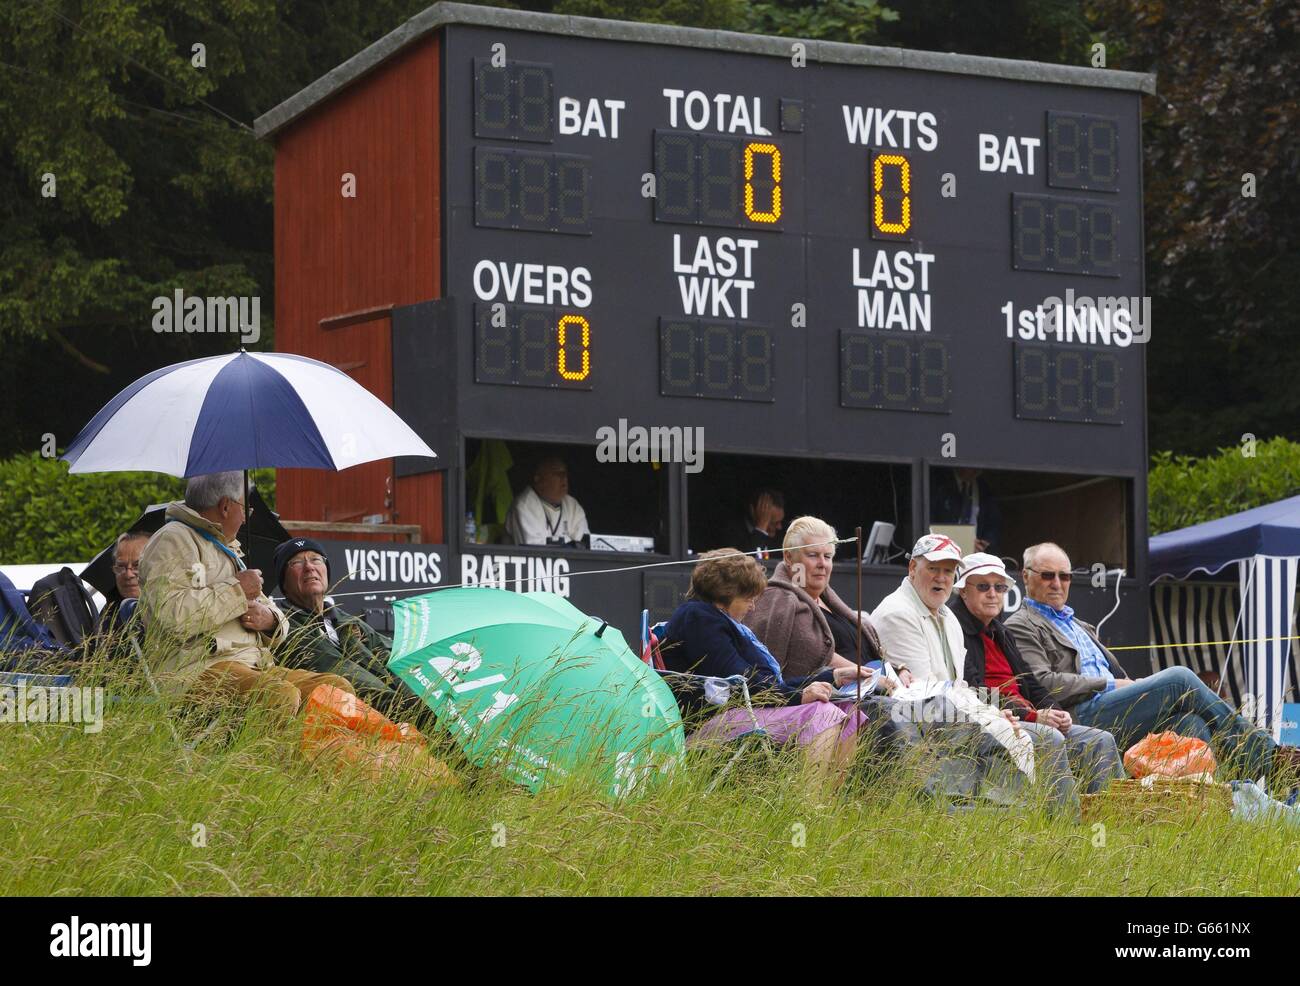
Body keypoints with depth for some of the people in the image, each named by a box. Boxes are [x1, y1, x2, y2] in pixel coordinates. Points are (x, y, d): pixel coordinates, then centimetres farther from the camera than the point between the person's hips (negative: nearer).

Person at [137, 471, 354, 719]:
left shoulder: (228, 549, 29)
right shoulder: (173, 541, -1)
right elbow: (171, 614, -18)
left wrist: (269, 619, 6)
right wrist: (236, 590, -9)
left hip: (255, 666, 9)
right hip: (197, 669, -9)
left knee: (339, 688, -11)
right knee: (281, 696, -36)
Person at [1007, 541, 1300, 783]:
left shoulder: (1078, 626, 33)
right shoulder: (1021, 627, 5)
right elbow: (1044, 683, -10)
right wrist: (1109, 684, -7)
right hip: (1080, 716, -8)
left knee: (1189, 720, -20)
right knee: (1179, 679, -18)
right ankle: (1266, 757, -16)